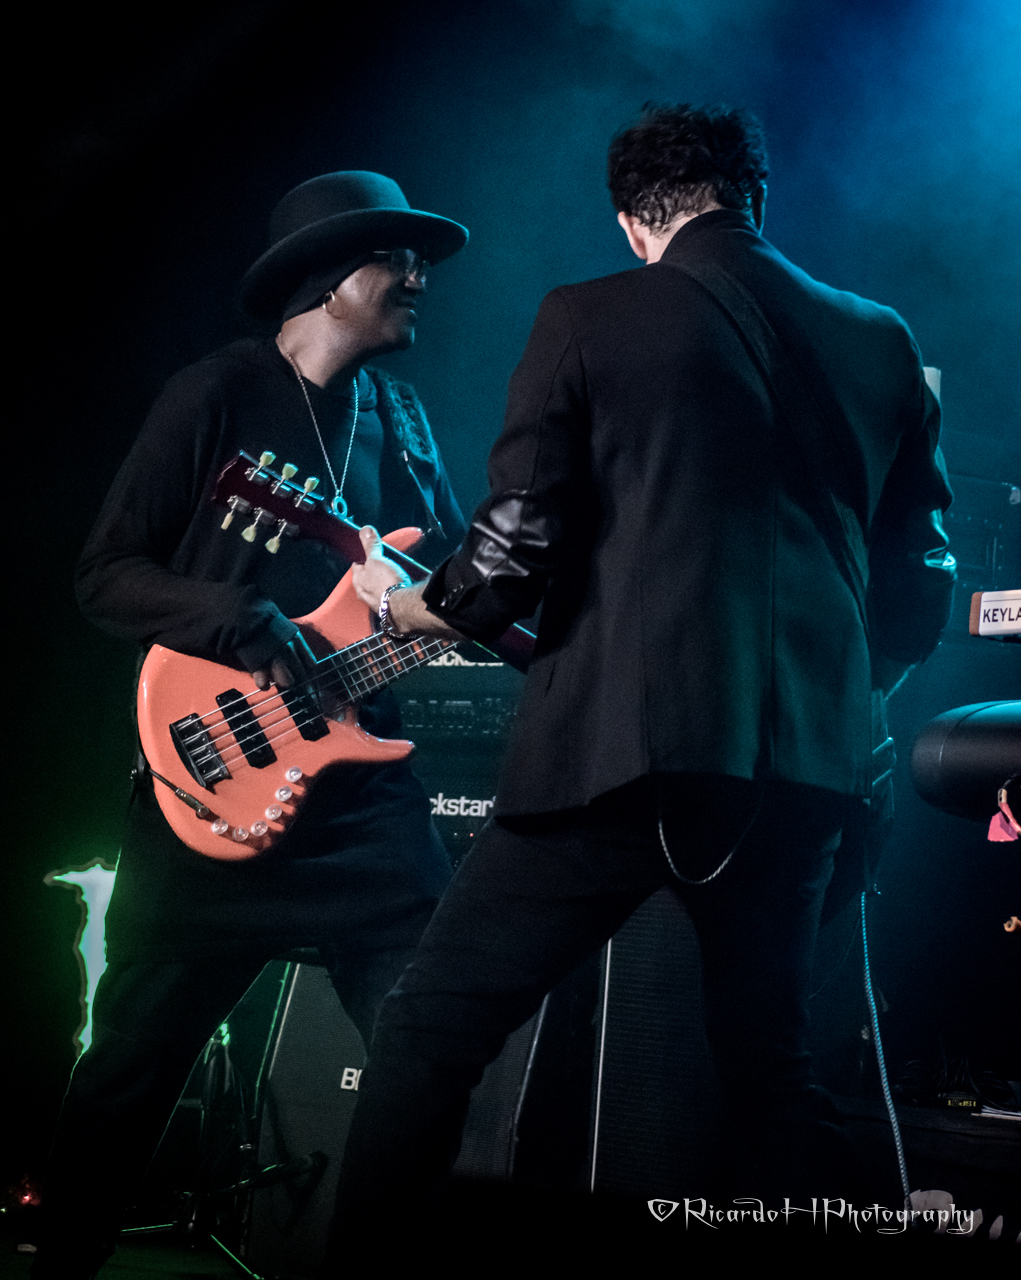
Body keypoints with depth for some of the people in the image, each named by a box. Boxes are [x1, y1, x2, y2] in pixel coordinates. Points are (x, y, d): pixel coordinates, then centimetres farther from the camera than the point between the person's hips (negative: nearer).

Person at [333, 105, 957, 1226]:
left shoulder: (587, 319, 1)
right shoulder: (879, 342, 13)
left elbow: (514, 557, -4)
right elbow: (918, 589, 14)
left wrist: (399, 605, 15)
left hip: (623, 744, -5)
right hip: (807, 761, 5)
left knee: (430, 1028, 4)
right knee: (769, 1059, 19)